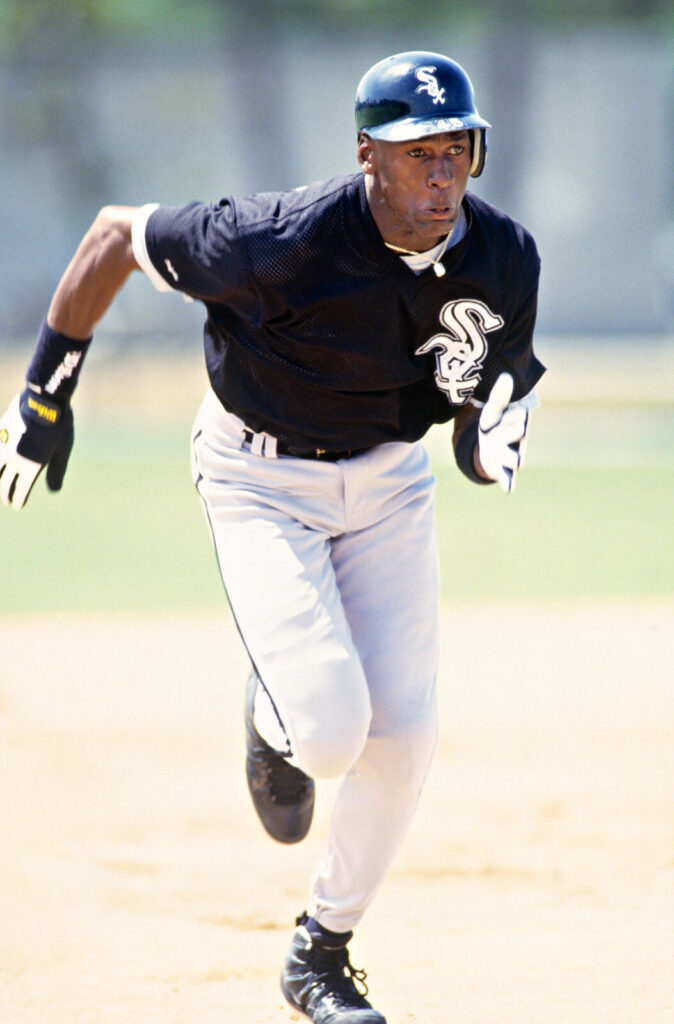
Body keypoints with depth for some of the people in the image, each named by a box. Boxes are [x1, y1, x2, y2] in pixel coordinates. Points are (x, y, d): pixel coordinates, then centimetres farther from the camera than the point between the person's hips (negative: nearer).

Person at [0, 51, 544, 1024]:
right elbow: (116, 233, -17)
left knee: (403, 737, -3)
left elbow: (495, 403, -6)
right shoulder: (286, 242, -30)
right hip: (261, 478, -4)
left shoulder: (503, 260, -16)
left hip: (389, 480, 4)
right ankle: (275, 718, 21)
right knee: (332, 732, -19)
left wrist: (493, 441, -33)